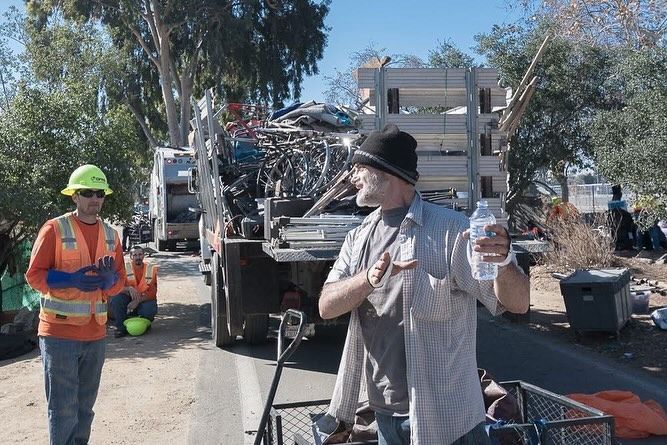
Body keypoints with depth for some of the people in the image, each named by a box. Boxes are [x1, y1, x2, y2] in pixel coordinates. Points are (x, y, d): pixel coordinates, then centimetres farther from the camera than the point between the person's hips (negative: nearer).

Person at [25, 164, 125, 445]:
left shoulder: (110, 235, 10)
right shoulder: (54, 229, -6)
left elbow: (120, 280, 13)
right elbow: (34, 275, -8)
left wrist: (109, 277, -10)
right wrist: (72, 279, -23)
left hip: (96, 334, 5)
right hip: (60, 334, -5)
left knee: (85, 407, 15)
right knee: (63, 409, -2)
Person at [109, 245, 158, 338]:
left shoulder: (151, 269, -7)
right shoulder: (124, 268, -5)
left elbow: (152, 293, -12)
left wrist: (138, 301, -26)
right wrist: (129, 288, -33)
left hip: (145, 300, -1)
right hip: (128, 299, 1)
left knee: (150, 309, -34)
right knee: (115, 300, -28)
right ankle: (121, 327, -9)